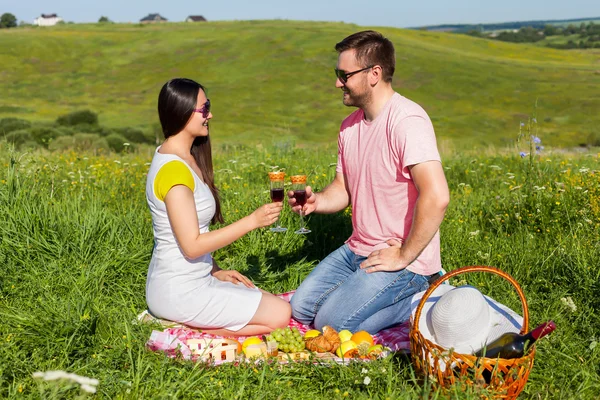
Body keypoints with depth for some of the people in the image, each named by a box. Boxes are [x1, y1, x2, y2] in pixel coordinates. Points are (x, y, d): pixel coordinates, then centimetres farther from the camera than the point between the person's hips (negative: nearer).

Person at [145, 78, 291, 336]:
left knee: (273, 302, 14)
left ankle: (184, 322, 7)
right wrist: (252, 221, -20)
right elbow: (191, 245, -23)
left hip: (195, 279, 10)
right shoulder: (173, 169, -21)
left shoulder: (185, 158, 9)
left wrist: (215, 271, 7)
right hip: (179, 292, -10)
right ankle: (186, 325, -5)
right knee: (280, 315, -8)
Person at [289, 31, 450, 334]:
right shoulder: (350, 126, 8)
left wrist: (403, 256, -22)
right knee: (300, 308, 7)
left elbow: (436, 197, -31)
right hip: (357, 250, 9)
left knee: (331, 323, -16)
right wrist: (316, 201, -9)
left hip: (403, 258, -9)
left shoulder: (406, 120, -22)